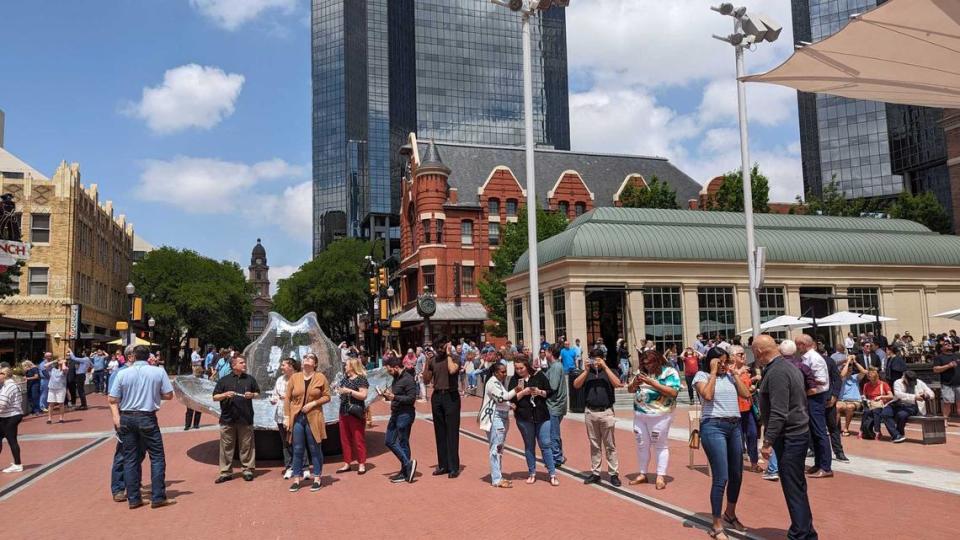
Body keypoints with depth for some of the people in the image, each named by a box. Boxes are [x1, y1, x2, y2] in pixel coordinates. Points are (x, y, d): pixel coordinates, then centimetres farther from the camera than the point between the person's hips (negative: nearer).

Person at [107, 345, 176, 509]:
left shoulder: (122, 374, -1)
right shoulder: (158, 372, -4)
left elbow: (113, 400, -3)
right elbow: (168, 395, -1)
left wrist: (117, 417, 7)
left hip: (126, 418, 3)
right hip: (147, 418, -2)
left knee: (130, 459, 10)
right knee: (157, 457, 6)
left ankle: (133, 498, 15)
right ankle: (158, 497, 5)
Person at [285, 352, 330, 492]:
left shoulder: (320, 377, 0)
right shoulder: (294, 377, 4)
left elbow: (327, 396, 1)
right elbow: (288, 399, 5)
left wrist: (313, 403, -13)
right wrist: (287, 417, -1)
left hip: (313, 418, -1)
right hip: (297, 417, 2)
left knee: (315, 449, 5)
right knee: (297, 449, 6)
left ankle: (317, 478, 14)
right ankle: (296, 479, 14)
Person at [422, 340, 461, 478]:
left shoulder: (454, 359, -5)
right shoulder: (432, 360, 9)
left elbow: (452, 370, -26)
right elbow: (426, 380, 11)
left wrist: (448, 354, -15)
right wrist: (426, 364, -1)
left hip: (451, 396, -5)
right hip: (437, 396, 5)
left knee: (452, 432, -4)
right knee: (440, 432, 10)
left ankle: (453, 467, -1)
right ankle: (443, 465, 18)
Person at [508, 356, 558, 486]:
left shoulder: (539, 376, 1)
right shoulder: (514, 380, 2)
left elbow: (550, 392, 4)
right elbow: (511, 398, -5)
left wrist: (540, 392, -14)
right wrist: (523, 392, -17)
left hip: (542, 416, -1)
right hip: (524, 417, 1)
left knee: (546, 444, 0)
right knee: (529, 446, 10)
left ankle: (552, 474, 7)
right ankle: (532, 473, 20)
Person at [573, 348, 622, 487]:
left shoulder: (608, 371, 5)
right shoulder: (586, 372, 10)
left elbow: (617, 384, -14)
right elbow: (576, 385, -5)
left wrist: (605, 367, -15)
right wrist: (587, 370, -12)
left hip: (606, 412, -2)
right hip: (590, 412, 2)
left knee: (610, 446, 3)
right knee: (594, 445, 10)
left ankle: (613, 474, 8)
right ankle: (595, 473, 17)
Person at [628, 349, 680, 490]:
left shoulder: (669, 372, -7)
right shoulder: (642, 372, 11)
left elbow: (673, 392, -19)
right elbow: (629, 390, 15)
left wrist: (651, 382, -21)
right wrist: (635, 383, -9)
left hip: (659, 416, -6)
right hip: (639, 415, 6)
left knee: (661, 446, 0)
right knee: (642, 445, 11)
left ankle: (661, 477, 3)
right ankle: (642, 474, 21)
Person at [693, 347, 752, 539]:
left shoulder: (730, 376, 14)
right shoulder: (702, 375, 0)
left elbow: (746, 394, 4)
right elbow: (707, 395, -17)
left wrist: (734, 372, 4)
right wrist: (713, 372, -9)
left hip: (735, 426, 6)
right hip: (713, 427, -6)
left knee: (737, 475, 14)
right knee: (721, 478, -8)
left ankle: (730, 514, 38)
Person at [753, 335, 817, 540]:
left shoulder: (776, 373, -19)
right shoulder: (788, 366, 12)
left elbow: (778, 413, -24)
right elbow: (800, 400, 19)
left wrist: (767, 442, -21)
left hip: (789, 437, -10)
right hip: (797, 433, 10)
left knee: (793, 488, -3)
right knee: (797, 486, 17)